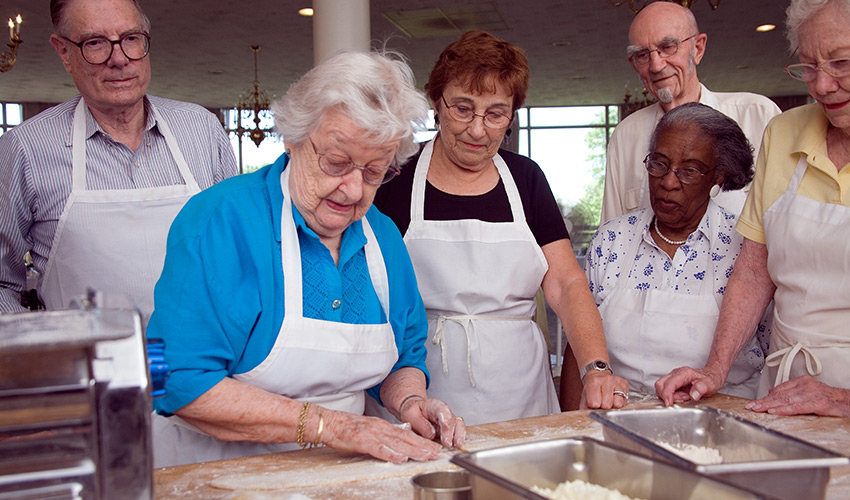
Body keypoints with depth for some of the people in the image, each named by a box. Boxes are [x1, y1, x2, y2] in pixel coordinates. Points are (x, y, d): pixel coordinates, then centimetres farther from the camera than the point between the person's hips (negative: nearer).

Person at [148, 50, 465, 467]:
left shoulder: (384, 239, 4)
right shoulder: (221, 219, -17)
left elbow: (403, 360, 16)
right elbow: (180, 383, -24)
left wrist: (408, 401, -7)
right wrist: (329, 426, -24)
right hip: (212, 473, -4)